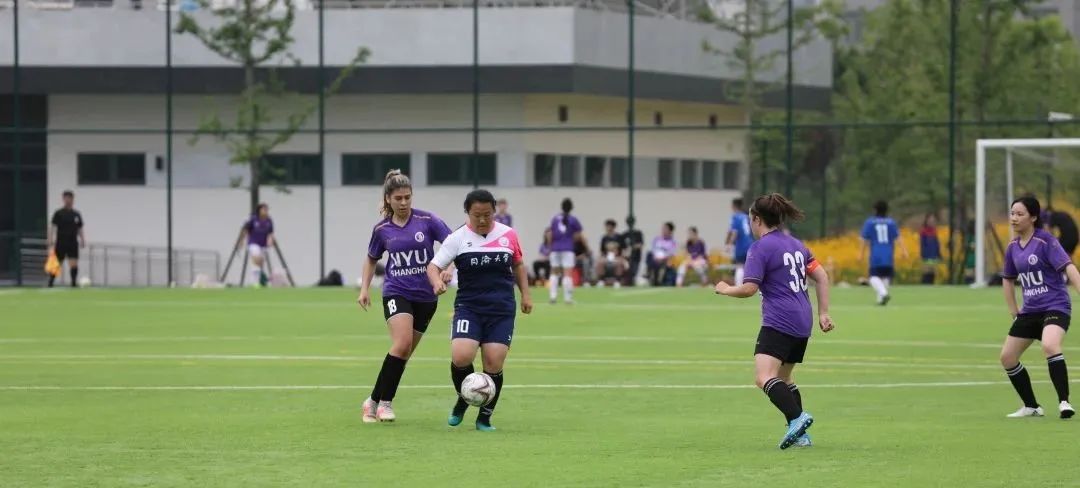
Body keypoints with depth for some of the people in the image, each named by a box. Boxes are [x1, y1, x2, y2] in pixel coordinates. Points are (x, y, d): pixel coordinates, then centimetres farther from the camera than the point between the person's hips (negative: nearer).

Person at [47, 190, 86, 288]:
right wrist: (50, 239, -17)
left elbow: (80, 229, 15)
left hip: (73, 243, 3)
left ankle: (74, 283, -3)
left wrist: (83, 240, 4)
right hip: (61, 242, -3)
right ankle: (50, 283, 11)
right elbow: (52, 227, -6)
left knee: (74, 264, -8)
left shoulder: (77, 214, 11)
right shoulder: (58, 213, -1)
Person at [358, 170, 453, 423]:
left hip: (426, 296, 1)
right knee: (402, 343, -23)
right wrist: (364, 288, 6)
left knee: (403, 354, 5)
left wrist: (448, 269, -26)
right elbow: (371, 259, 17)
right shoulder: (382, 229, 1)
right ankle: (383, 401, -14)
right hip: (396, 293, -1)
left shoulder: (427, 221, -6)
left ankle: (375, 401, 18)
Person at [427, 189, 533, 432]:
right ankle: (463, 399, 10)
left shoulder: (508, 235, 4)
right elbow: (433, 266, -4)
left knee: (494, 365, -7)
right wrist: (437, 282, -25)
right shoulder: (458, 238, -2)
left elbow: (518, 265, 20)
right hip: (469, 307, -1)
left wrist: (525, 294, 14)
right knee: (461, 356, -21)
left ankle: (485, 417, 13)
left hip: (502, 311, 1)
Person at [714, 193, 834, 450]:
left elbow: (749, 288, -12)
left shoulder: (760, 248, -6)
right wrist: (823, 313, 18)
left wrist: (726, 289, 7)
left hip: (779, 322, -9)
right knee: (784, 378, 21)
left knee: (764, 377, -21)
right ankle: (800, 435, 17)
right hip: (803, 323, 9)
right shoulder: (795, 244, 18)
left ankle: (797, 417, -40)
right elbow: (822, 277, 17)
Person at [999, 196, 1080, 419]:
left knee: (1050, 346, -34)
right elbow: (1008, 279, 22)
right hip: (1029, 311, 8)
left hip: (1055, 307, -8)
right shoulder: (1013, 247, 8)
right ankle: (1031, 407, 19)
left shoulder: (1046, 241, -12)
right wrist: (1014, 312, 17)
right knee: (1007, 357, 5)